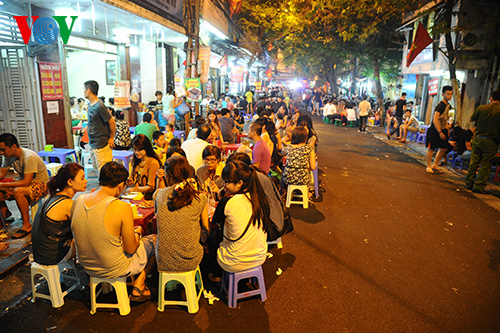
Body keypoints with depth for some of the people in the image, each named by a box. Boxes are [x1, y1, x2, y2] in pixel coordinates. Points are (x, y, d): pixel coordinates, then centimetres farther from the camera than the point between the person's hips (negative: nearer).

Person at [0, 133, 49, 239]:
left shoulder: (29, 157, -28)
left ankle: (27, 225, -23)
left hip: (41, 184, -8)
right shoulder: (9, 156, -3)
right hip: (23, 182, 8)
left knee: (18, 191, -36)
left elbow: (26, 182, -30)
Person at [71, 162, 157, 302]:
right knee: (155, 239, 15)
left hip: (87, 267, 7)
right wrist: (137, 233, 5)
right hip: (114, 270, -6)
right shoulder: (122, 208, -27)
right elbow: (131, 249, -16)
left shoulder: (78, 201, -8)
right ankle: (138, 286, 20)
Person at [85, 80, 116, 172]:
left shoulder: (99, 106, -20)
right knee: (96, 168, 19)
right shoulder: (91, 105, 8)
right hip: (92, 144, 10)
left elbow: (112, 123, -18)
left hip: (102, 145, -10)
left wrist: (111, 138, -10)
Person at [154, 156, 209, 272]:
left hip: (164, 262, 1)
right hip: (190, 262, -1)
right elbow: (206, 229, -1)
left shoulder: (158, 194, -10)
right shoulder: (200, 198, -12)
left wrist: (161, 181, 9)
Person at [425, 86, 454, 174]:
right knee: (431, 148, 0)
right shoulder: (440, 106, -16)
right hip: (434, 130, -8)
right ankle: (428, 166, 11)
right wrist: (440, 132, -22)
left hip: (442, 129, 9)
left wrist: (446, 130, 16)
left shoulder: (448, 106, 11)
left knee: (444, 148, 8)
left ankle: (434, 165, 19)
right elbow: (435, 120, -21)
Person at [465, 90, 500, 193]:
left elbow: (471, 119, 13)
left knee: (474, 162, 12)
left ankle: (469, 183, 18)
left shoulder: (481, 108, -2)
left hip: (477, 138, 3)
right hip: (491, 142, -2)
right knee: (485, 165, 4)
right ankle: (479, 186, 4)